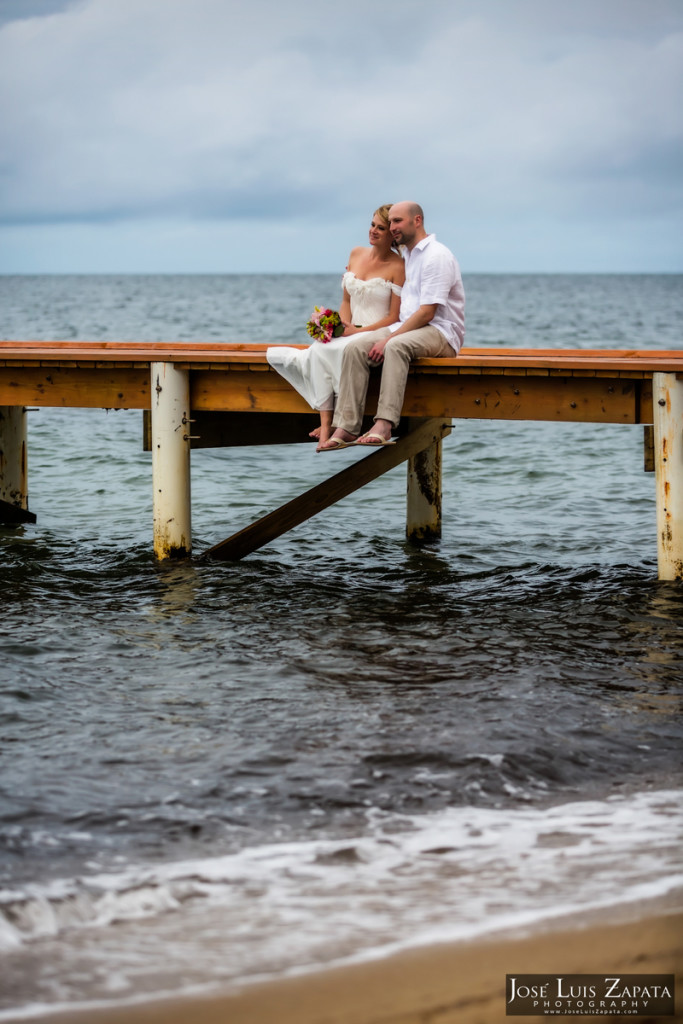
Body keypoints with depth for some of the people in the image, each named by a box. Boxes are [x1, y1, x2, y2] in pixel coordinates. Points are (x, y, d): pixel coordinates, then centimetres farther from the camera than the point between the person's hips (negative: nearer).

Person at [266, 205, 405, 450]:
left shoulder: (397, 267, -6)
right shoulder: (356, 254, 13)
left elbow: (394, 317, -8)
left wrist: (358, 331, -16)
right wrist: (343, 325, -4)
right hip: (350, 333, 6)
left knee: (321, 350, -32)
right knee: (320, 347, -28)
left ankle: (328, 423, -24)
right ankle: (326, 420, -30)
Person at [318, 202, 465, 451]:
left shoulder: (437, 256, -10)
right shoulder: (406, 255, 19)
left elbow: (426, 312, -18)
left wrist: (388, 339, -20)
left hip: (440, 332, -8)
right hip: (406, 327, 8)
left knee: (396, 346, -38)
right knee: (355, 348, -15)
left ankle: (383, 425, -46)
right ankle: (346, 426, -24)